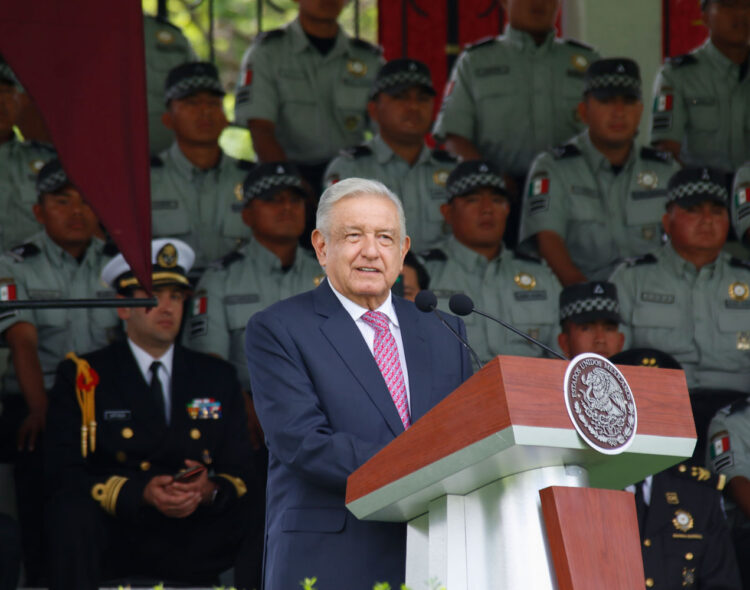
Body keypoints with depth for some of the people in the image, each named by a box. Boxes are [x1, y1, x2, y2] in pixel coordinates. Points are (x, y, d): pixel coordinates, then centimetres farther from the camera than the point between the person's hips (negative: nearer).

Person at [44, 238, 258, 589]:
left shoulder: (217, 378, 16)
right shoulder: (80, 376, 6)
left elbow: (241, 472, 11)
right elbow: (63, 472, -5)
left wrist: (210, 491, -15)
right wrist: (141, 494, -22)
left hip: (194, 543, 2)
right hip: (113, 540, -1)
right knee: (73, 509, -36)